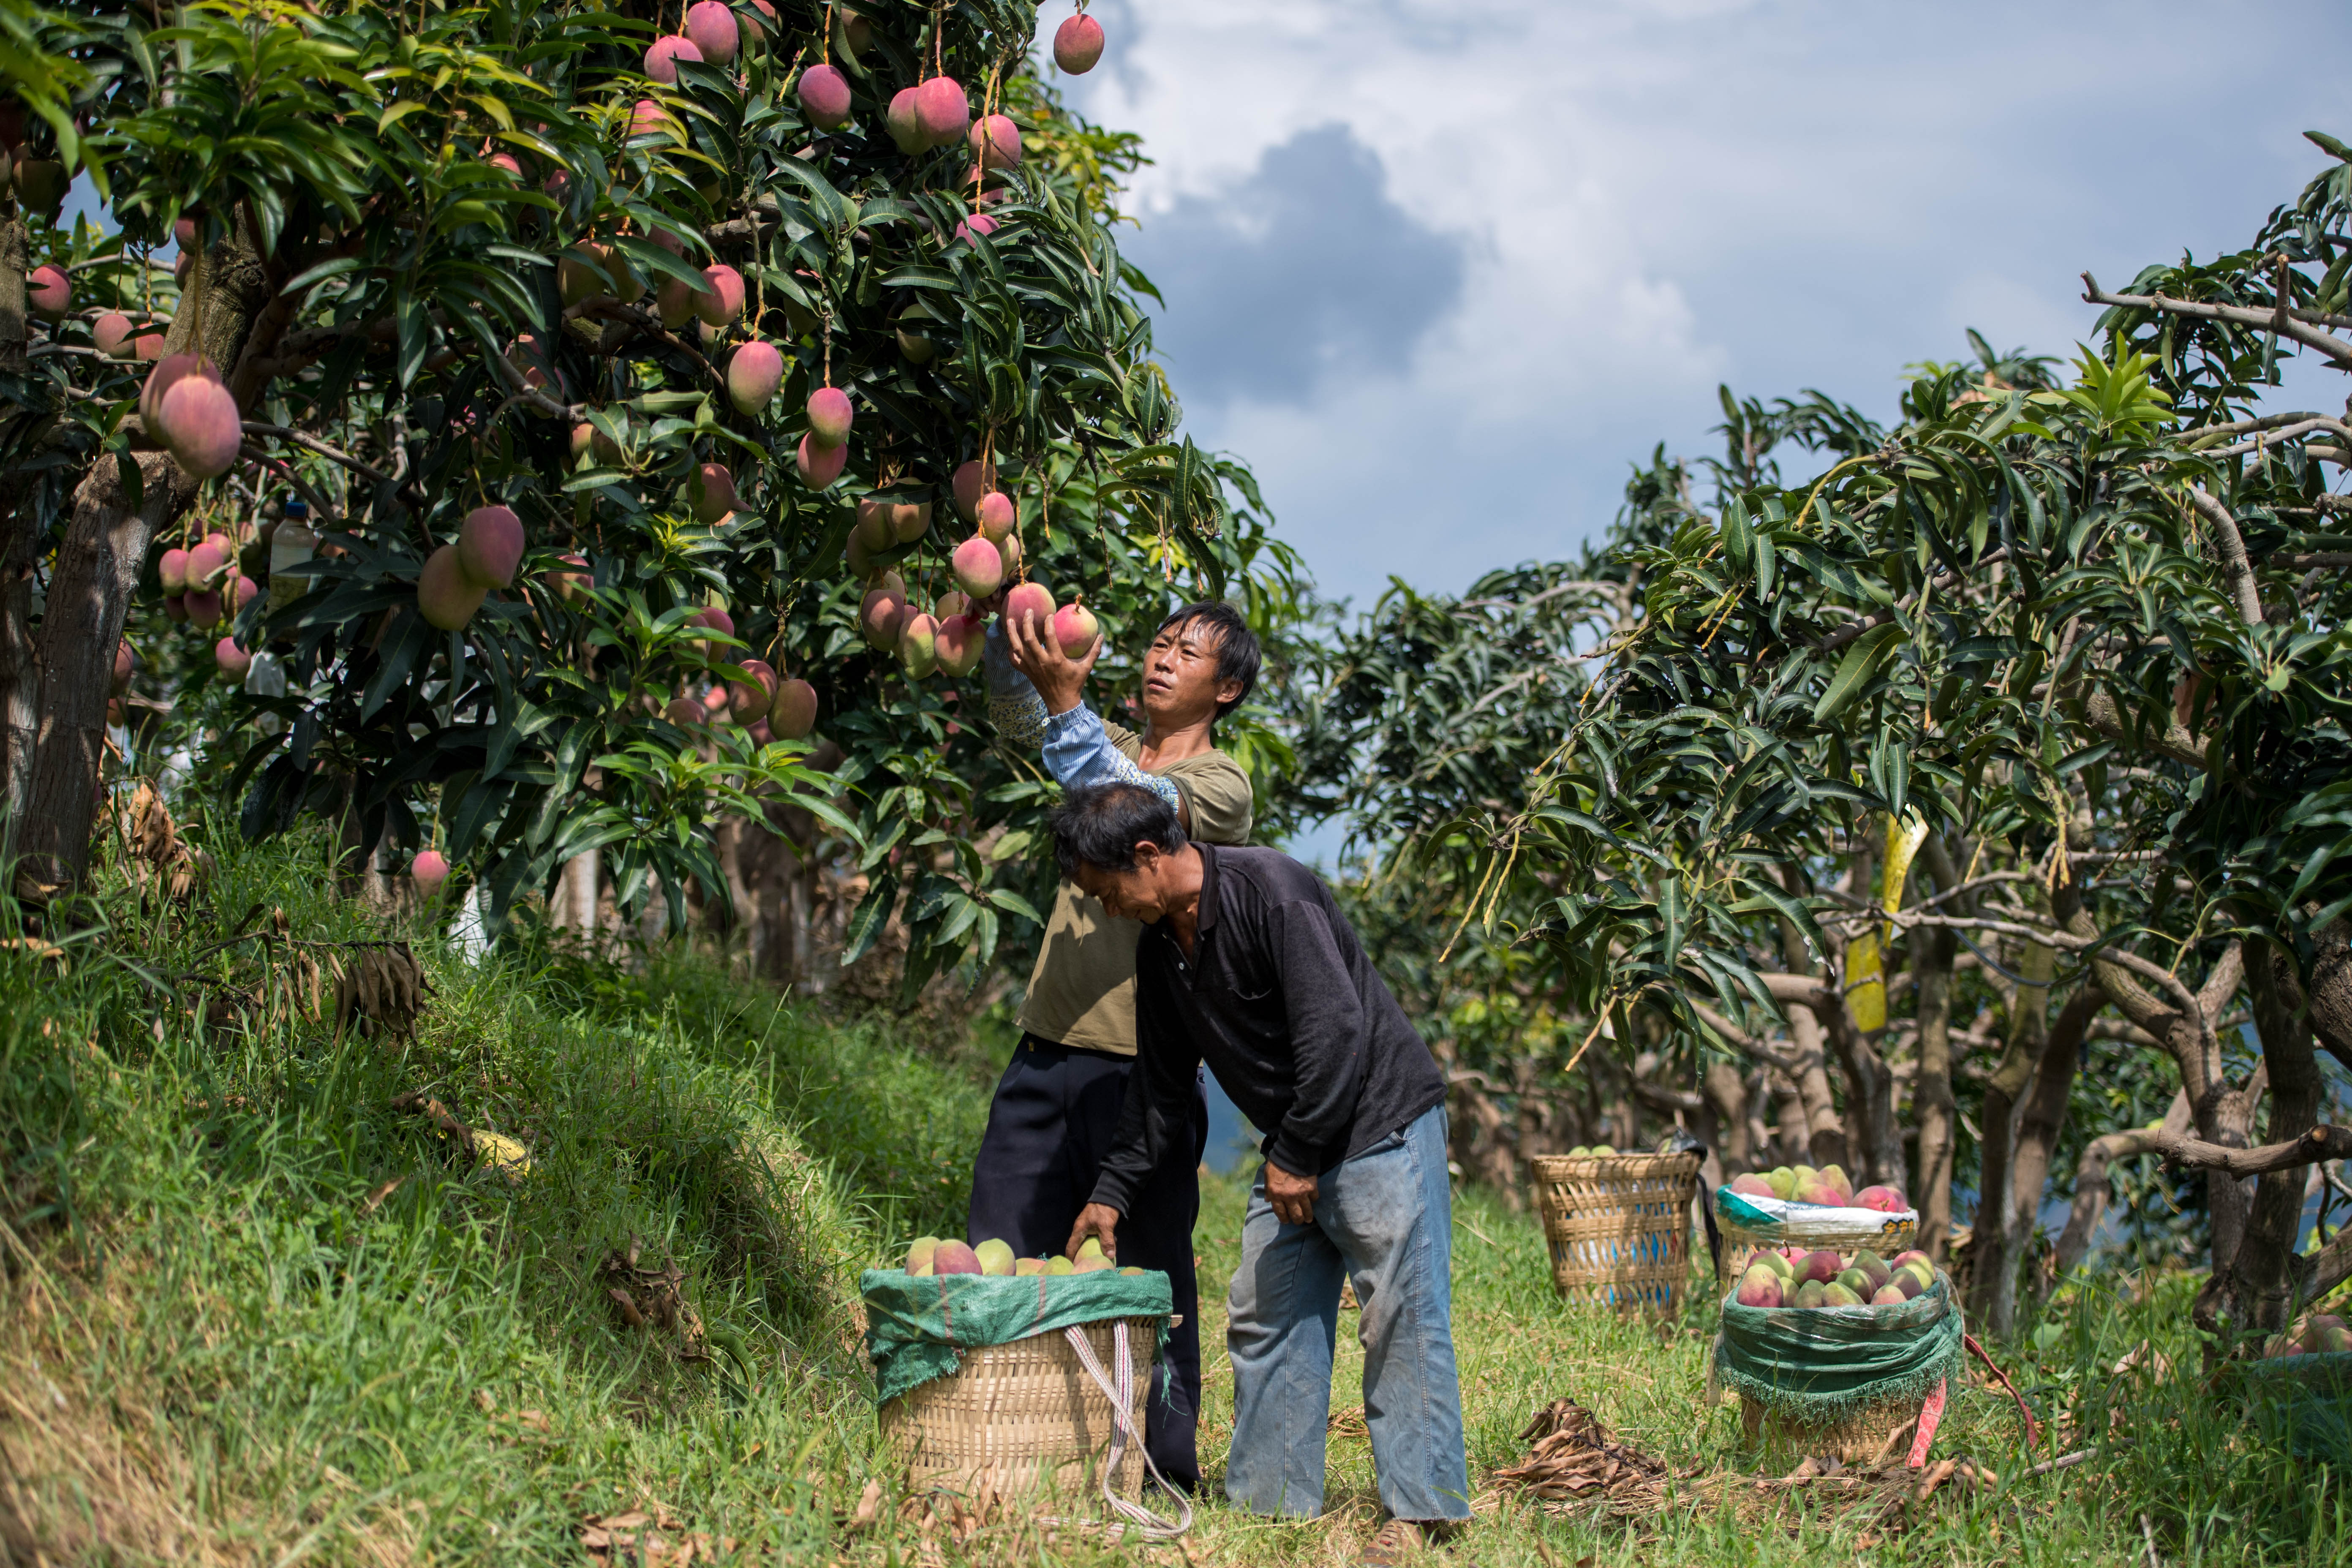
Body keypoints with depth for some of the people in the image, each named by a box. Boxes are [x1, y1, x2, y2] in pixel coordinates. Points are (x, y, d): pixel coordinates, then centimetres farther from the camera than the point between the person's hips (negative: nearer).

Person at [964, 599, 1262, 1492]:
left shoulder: (1220, 784, -4)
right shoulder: (1113, 748, 15)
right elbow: (1017, 716, 2)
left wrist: (1066, 701, -31)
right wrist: (1013, 634, -17)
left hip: (1143, 1069, -6)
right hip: (1047, 1050, 6)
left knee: (1148, 1276, 2)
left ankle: (1165, 1475, 11)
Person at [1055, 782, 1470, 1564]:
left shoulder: (1271, 890, -20)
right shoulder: (1161, 945, 8)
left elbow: (1336, 1030, -24)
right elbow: (1160, 1084, 18)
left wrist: (1297, 1155, -19)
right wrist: (1111, 1193, 14)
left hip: (1380, 1125, -9)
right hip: (1295, 1149, 9)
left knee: (1401, 1318, -8)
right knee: (1265, 1317, 8)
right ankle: (1270, 1499, 16)